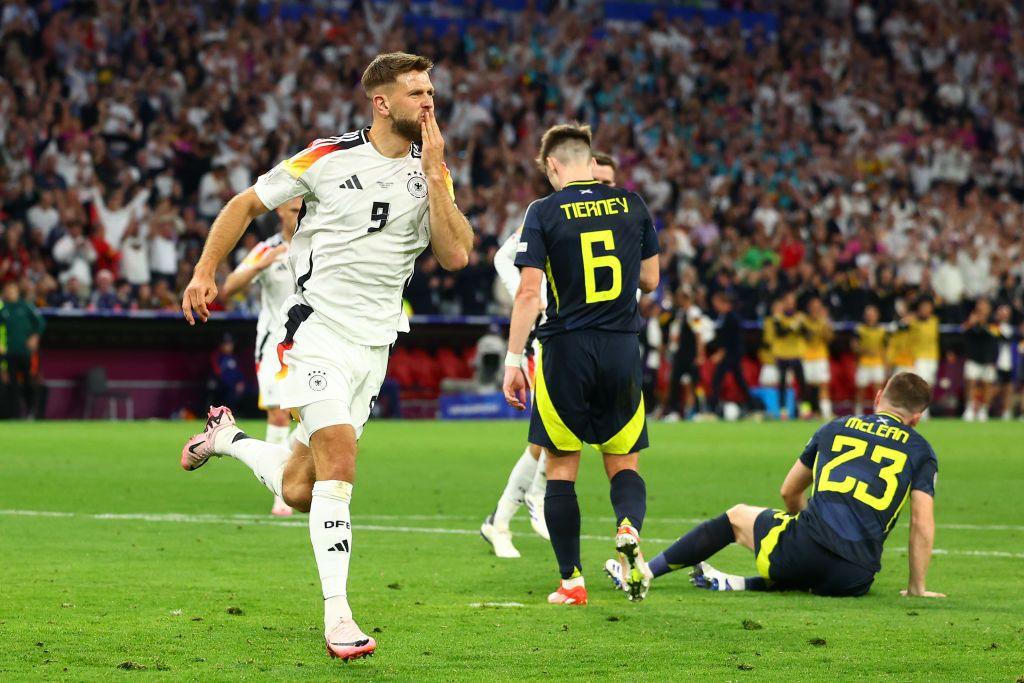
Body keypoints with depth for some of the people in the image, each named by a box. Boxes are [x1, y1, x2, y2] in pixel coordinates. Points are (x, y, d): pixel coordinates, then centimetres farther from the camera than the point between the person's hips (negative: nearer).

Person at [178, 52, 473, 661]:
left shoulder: (432, 171, 5)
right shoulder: (328, 158, -5)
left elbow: (455, 255, -7)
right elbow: (247, 205, 6)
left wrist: (434, 175, -12)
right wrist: (204, 273, -1)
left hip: (374, 346, 4)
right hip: (319, 330, -4)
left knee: (299, 490, 6)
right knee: (339, 462, -21)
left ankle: (229, 438, 36)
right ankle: (336, 611, -16)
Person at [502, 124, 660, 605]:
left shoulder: (544, 212, -5)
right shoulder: (631, 205, 4)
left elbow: (529, 292, -10)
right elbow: (650, 279, 12)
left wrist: (512, 359, -6)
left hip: (566, 349, -2)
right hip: (622, 349, 2)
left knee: (561, 468, 7)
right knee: (623, 462, 11)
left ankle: (571, 580, 5)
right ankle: (629, 526, -21)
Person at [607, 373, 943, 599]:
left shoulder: (836, 428, 18)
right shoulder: (919, 450, 12)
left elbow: (789, 491, 27)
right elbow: (923, 523, 4)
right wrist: (917, 587, 13)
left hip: (803, 550, 1)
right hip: (853, 580, -1)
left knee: (736, 516, 27)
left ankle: (642, 573, 28)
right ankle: (733, 584, 15)